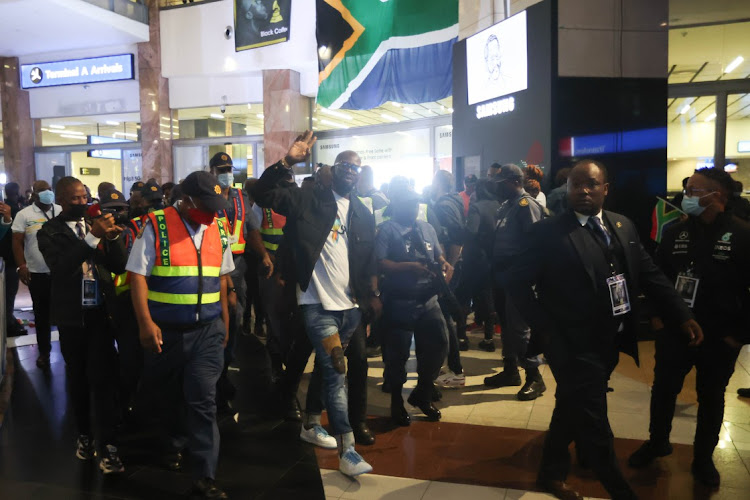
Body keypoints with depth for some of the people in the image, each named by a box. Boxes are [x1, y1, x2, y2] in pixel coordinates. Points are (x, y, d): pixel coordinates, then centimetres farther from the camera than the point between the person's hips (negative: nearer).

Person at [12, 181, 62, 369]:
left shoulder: (61, 211, 3)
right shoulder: (24, 215, -1)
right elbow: (17, 242, -2)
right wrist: (22, 266, -10)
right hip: (38, 273, -1)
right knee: (42, 313, 10)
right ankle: (44, 351, 22)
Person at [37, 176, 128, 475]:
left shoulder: (97, 224, 4)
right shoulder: (49, 232, -3)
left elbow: (119, 266, -1)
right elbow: (60, 267, -21)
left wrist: (112, 238, -18)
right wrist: (93, 237, -30)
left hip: (101, 313, 0)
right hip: (71, 316, 0)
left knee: (102, 377, -4)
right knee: (78, 378, 14)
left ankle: (107, 445, -1)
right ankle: (84, 434, 30)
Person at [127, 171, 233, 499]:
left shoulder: (219, 230, 4)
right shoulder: (156, 226, -9)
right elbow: (138, 275, -10)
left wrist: (225, 321, 13)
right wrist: (145, 322, -18)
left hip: (208, 331, 2)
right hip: (165, 331, -1)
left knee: (203, 400, -3)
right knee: (167, 393, 19)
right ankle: (174, 442, 47)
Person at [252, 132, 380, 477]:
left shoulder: (363, 214, 13)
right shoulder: (309, 200, 0)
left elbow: (370, 261, 17)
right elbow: (263, 194, -11)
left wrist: (374, 295, 12)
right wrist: (287, 162, -21)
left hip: (350, 304, 6)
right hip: (317, 302, -5)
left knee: (328, 369, 19)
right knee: (334, 371, -11)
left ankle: (311, 422, 40)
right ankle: (347, 450, -6)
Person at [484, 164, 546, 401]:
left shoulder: (526, 204, -12)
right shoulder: (508, 204, 14)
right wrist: (496, 270, 10)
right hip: (504, 274, 9)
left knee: (519, 326, -4)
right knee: (507, 324, 15)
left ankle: (534, 377, 7)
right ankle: (510, 370, 27)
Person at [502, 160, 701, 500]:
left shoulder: (624, 226, 6)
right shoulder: (549, 232, -13)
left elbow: (649, 275, 8)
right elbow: (516, 280, -12)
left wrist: (682, 316, 0)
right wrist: (544, 327, -14)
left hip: (610, 343, 7)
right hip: (573, 345, -6)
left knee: (573, 410, 22)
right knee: (593, 425, 2)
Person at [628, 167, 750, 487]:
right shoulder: (676, 232, 1)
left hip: (720, 339, -2)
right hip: (674, 333, 3)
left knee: (711, 399, 13)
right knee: (663, 390, 12)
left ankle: (703, 458, 31)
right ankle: (657, 442, 34)